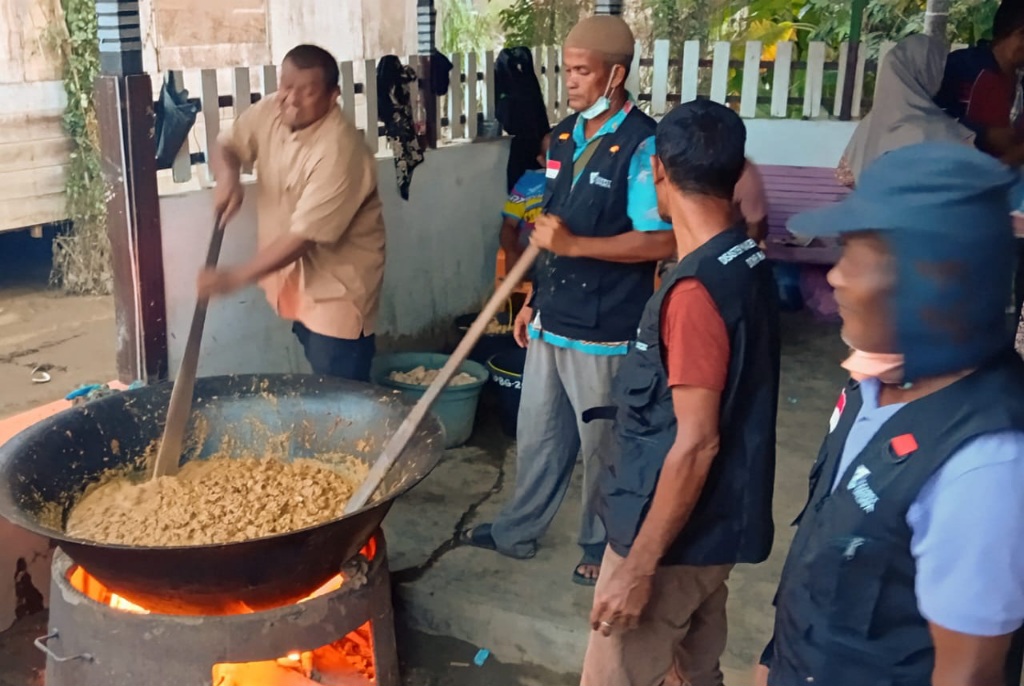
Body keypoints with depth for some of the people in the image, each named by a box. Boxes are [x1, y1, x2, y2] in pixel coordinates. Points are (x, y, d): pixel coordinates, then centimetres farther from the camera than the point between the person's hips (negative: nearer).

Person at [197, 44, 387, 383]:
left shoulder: (339, 152, -28)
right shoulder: (271, 112, -5)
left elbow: (304, 236, -28)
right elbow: (227, 146, 10)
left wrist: (235, 277, -28)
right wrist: (228, 176, -15)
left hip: (338, 286, -7)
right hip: (296, 277, 7)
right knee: (320, 383, 21)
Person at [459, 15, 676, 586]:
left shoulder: (643, 145, -16)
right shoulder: (565, 138, 9)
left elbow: (661, 241, -21)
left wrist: (575, 244, -26)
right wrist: (534, 300, 17)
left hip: (604, 330, -7)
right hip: (552, 319, 7)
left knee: (603, 445, 9)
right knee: (539, 434, 19)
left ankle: (603, 548, 28)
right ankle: (519, 531, 36)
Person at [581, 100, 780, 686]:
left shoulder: (697, 290, -26)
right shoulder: (749, 263, 3)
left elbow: (696, 444, -25)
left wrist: (638, 566, -20)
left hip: (674, 532, -9)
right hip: (717, 522, 9)